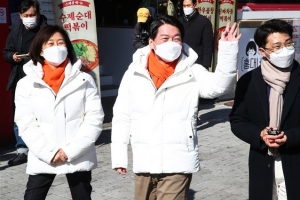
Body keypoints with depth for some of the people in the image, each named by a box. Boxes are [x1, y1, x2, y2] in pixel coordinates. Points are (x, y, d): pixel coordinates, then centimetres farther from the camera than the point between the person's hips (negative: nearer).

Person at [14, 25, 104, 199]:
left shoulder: (84, 80, -1)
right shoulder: (26, 84, 1)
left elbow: (94, 118, -6)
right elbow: (25, 124, -4)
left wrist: (70, 151, -13)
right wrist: (49, 153, -13)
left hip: (79, 158, 0)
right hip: (42, 160, 0)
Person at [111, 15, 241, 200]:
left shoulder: (192, 73, -4)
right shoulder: (134, 73, 1)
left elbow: (219, 84, -22)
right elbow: (122, 117, 6)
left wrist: (228, 49, -34)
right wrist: (119, 155, 5)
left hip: (177, 164, -3)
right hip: (144, 164, 3)